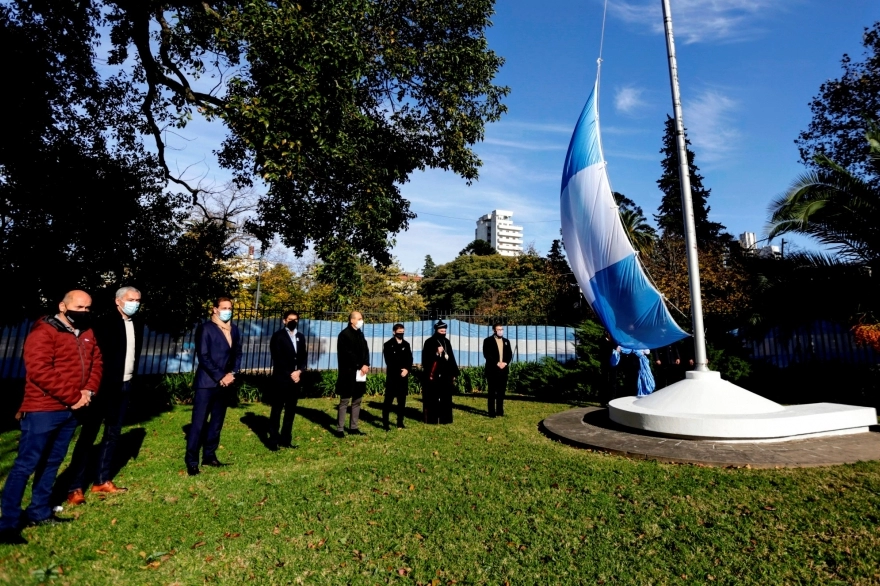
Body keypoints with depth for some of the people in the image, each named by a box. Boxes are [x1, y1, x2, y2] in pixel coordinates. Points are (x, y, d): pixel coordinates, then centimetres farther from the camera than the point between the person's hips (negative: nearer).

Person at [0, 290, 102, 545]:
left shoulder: (87, 334, 10)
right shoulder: (43, 332, -13)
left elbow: (96, 362, 10)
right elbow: (39, 370, -21)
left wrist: (89, 391, -7)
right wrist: (74, 396, -18)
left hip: (70, 411, 7)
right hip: (42, 410, -7)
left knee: (52, 462, 16)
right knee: (25, 465, -1)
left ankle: (39, 512, 28)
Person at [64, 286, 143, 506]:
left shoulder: (138, 324, 8)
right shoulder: (103, 323, -9)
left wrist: (131, 376, 8)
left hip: (124, 387, 6)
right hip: (103, 386, -6)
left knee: (113, 433, 12)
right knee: (88, 435, 1)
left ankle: (101, 481, 23)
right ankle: (75, 487, 10)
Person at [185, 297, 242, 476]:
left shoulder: (234, 329, 11)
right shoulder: (205, 328, -7)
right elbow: (203, 357, -12)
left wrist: (232, 374, -2)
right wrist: (220, 377, -15)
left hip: (225, 383, 6)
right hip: (206, 383, -6)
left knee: (217, 422, 12)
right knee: (199, 423, -2)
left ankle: (209, 456, 23)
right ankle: (191, 461, 7)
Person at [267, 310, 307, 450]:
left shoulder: (301, 337, 14)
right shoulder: (278, 336, -2)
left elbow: (304, 357, 10)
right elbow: (277, 358, -9)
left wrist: (299, 371, -8)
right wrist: (290, 374, -13)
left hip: (296, 379, 5)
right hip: (281, 379, -5)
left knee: (291, 410, 8)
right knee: (276, 410, 2)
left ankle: (285, 439, 17)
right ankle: (273, 441, 10)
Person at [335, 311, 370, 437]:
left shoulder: (360, 334, 14)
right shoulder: (344, 334, -8)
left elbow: (365, 351, 12)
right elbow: (347, 354, -16)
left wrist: (366, 365, -6)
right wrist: (360, 366, -15)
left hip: (360, 373, 7)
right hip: (348, 373, -7)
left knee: (357, 402, 11)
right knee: (344, 402, 0)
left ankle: (353, 428, 19)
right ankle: (340, 429, 7)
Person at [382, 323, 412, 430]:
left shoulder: (406, 344, 12)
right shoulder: (388, 345, -1)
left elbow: (410, 359, 7)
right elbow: (389, 361, -8)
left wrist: (407, 370, -10)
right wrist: (400, 370, -13)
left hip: (404, 376, 4)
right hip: (392, 376, -4)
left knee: (402, 400, 7)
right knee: (388, 400, -2)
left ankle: (400, 423, 15)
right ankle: (385, 423, 5)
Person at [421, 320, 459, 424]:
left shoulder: (447, 342, 13)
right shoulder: (429, 342, -5)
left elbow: (451, 358, 15)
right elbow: (426, 357, -10)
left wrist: (453, 373, 13)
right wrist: (437, 353, -23)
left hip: (446, 374, 6)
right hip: (434, 374, -6)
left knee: (446, 397, 8)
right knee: (432, 397, 0)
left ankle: (445, 418, 16)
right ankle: (432, 418, 8)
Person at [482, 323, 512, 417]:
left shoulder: (506, 341, 16)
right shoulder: (488, 340, -1)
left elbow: (510, 354, 10)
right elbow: (486, 354, -10)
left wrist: (505, 363, -7)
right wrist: (497, 363, -16)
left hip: (504, 369, 5)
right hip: (492, 369, -4)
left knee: (501, 391, 7)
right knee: (492, 392, -1)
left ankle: (500, 411, 15)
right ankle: (492, 412, 3)